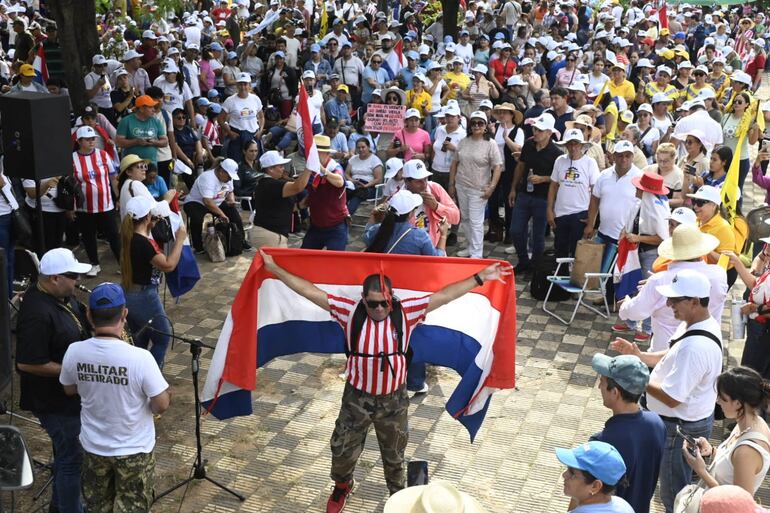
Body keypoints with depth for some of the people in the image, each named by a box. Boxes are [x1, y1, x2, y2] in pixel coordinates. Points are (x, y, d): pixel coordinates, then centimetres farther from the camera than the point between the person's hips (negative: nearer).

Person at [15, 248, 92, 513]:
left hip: (69, 392, 9)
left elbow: (82, 323, 13)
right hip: (55, 400, -9)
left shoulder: (61, 295, 0)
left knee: (67, 451, 24)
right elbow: (27, 363, -28)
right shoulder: (38, 314, -29)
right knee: (72, 457, 4)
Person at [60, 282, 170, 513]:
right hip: (133, 450, -3)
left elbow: (69, 390, 3)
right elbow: (162, 405, -19)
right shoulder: (140, 358, -29)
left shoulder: (74, 352, -17)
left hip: (93, 447, 4)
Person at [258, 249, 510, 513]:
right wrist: (274, 269, -15)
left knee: (394, 454, 18)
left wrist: (481, 277, -19)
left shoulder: (406, 312, -14)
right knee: (342, 449, 16)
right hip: (356, 398, 0)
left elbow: (445, 295, -16)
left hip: (393, 399, 0)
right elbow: (310, 291, -14)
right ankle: (342, 486, 48)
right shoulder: (351, 311, -15)